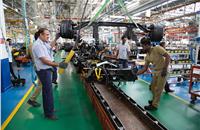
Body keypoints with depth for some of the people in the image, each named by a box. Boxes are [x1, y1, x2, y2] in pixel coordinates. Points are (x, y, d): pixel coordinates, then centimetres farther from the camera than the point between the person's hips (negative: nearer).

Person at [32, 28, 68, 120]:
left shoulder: (43, 43, 8)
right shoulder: (38, 45, -21)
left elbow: (50, 46, 30)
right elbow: (44, 61, -26)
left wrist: (56, 39, 18)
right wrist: (58, 65, -28)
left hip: (46, 70, 10)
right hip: (43, 71, -10)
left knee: (47, 90, 19)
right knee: (48, 91, -3)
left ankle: (48, 109, 34)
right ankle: (49, 113, 11)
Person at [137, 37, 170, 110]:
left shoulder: (157, 48, -18)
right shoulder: (147, 56, 2)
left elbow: (168, 56, -19)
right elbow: (145, 69, 5)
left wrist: (165, 69, -24)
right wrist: (136, 73, -1)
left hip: (162, 72, -7)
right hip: (155, 72, 7)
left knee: (158, 89, 0)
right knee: (153, 87, 17)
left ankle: (154, 105, 12)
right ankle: (155, 100, 39)